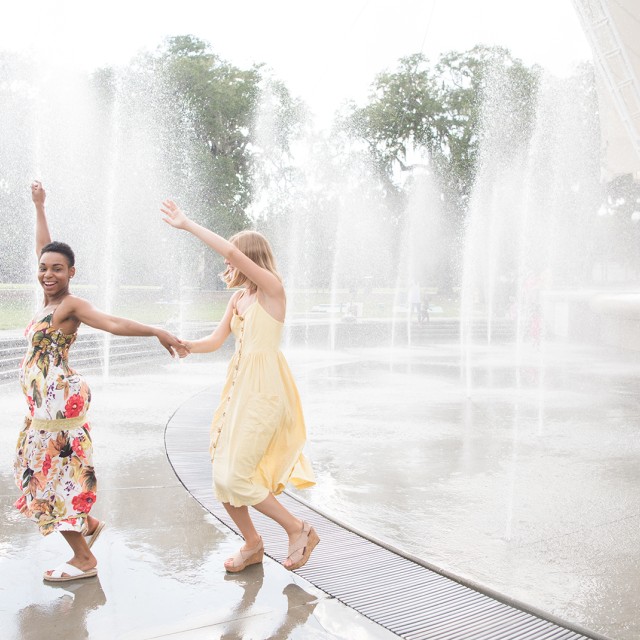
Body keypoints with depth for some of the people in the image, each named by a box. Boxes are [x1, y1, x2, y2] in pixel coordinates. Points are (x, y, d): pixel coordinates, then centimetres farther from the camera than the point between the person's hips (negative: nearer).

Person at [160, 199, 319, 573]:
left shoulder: (272, 288, -9)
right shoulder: (239, 298, 15)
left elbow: (233, 251, -22)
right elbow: (216, 341, 16)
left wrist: (186, 225, -18)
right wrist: (185, 345, -4)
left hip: (264, 390, -8)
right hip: (240, 388, 8)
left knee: (235, 477, -9)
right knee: (224, 478, 9)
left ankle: (299, 530, 8)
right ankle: (252, 545, 28)